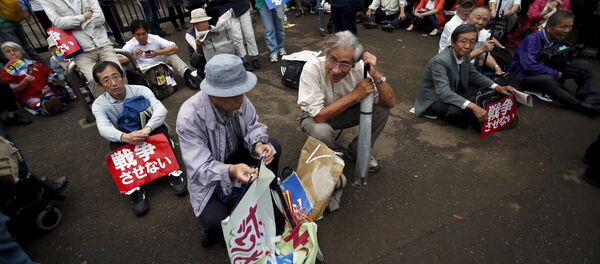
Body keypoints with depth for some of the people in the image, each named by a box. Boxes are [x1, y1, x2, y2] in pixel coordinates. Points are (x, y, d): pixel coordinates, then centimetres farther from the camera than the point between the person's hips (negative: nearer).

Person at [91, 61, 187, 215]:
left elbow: (161, 109, -31)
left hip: (150, 136, -1)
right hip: (124, 140, 1)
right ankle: (134, 188, -26)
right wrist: (125, 137, -54)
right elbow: (104, 129, -31)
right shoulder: (99, 104, -12)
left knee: (160, 128, -31)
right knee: (116, 144, -31)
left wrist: (147, 128, -50)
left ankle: (172, 172, -23)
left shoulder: (140, 90, -14)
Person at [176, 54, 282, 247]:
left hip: (236, 154, 5)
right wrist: (230, 171, -50)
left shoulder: (238, 99, -21)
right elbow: (200, 169, -31)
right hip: (208, 174, -5)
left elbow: (252, 126, -5)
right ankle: (218, 231, 16)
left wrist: (258, 143, -28)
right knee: (217, 222, -25)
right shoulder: (189, 117, -34)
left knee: (273, 147, -16)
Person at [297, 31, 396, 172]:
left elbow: (390, 103, -21)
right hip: (315, 117, -3)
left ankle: (356, 152, 5)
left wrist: (376, 74, -38)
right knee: (321, 131, -37)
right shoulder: (312, 68, -32)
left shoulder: (360, 67, -23)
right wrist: (355, 94, -35)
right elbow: (319, 116, -34)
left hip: (346, 112, 3)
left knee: (382, 108, -17)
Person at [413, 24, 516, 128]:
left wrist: (497, 87, -4)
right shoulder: (439, 61, -29)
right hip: (434, 100, -9)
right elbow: (444, 93, -38)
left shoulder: (463, 55, -3)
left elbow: (474, 75, 11)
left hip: (453, 94, 9)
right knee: (457, 111, -35)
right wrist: (472, 106, -46)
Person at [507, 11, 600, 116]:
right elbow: (529, 65, -32)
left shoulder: (558, 39, 3)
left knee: (582, 66, -1)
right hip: (524, 75, -8)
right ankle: (582, 106, -27)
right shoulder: (532, 40, -21)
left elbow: (559, 63, 5)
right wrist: (556, 74, -23)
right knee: (547, 79, -38)